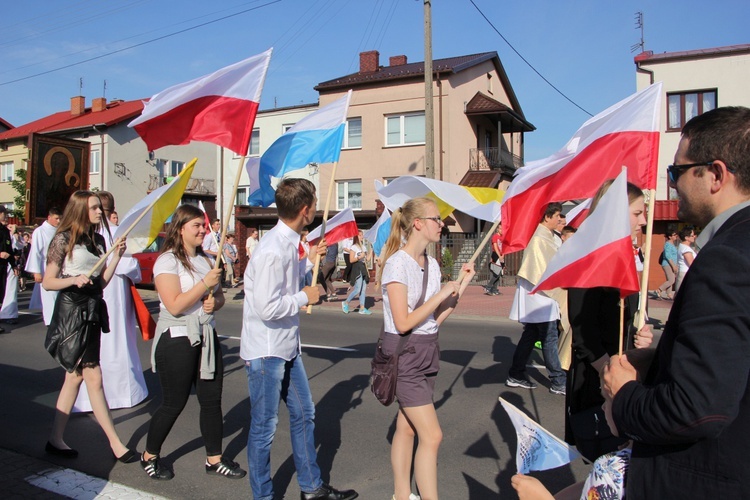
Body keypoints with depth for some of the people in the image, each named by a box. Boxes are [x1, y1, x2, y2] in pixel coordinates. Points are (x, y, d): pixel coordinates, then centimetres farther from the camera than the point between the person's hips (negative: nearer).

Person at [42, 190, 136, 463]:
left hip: (92, 312, 8)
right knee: (94, 377, -6)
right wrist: (74, 280, -24)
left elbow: (102, 281, 10)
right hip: (72, 312, -8)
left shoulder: (98, 240, 11)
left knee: (75, 376, 12)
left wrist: (117, 256, 0)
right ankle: (116, 444, 0)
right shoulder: (64, 239, -8)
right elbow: (47, 282, -7)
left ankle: (55, 439, 24)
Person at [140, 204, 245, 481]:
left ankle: (214, 458, 23)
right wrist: (205, 284, -21)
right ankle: (149, 456, 29)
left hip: (206, 337, 7)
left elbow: (219, 296, 18)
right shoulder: (167, 261, -11)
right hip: (177, 340, -7)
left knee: (212, 399, 9)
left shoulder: (205, 260, 11)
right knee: (173, 403, 6)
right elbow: (175, 306, -21)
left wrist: (214, 302, -4)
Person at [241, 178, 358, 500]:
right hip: (266, 351, -10)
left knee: (304, 414, 19)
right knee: (264, 427, 7)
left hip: (287, 347, 10)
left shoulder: (288, 242, 6)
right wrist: (305, 297, -15)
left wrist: (309, 261, 12)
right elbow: (267, 307, -28)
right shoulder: (272, 250, -25)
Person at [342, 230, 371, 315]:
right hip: (357, 268, -7)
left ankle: (362, 308, 6)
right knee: (357, 289, -12)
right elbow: (351, 260, -12)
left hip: (363, 268, 7)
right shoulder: (353, 247, -5)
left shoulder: (363, 247, 17)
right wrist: (359, 257, -17)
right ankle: (346, 303, 5)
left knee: (364, 289, 3)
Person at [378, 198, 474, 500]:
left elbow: (436, 319, 6)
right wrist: (440, 294, -16)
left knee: (407, 427, 17)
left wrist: (462, 285, 2)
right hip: (404, 354, -8)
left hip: (427, 352, 8)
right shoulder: (397, 263, -16)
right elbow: (403, 323, -20)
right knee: (431, 435, -7)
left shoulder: (432, 264, 8)